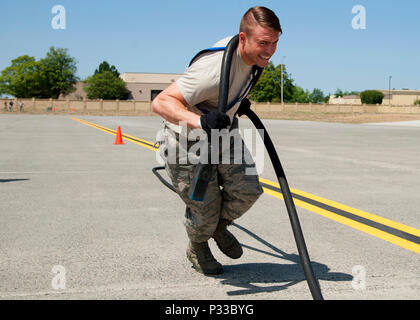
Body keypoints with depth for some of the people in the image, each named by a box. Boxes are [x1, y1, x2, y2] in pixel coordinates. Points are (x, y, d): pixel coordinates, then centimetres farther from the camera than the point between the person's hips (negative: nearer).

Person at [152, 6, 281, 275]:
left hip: (222, 133, 8)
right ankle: (197, 248, 35)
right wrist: (200, 121, -55)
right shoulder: (216, 68, -36)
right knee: (205, 209, 0)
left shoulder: (246, 53, -8)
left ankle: (219, 227, 29)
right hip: (188, 142, -7)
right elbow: (161, 102, -41)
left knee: (248, 190, -3)